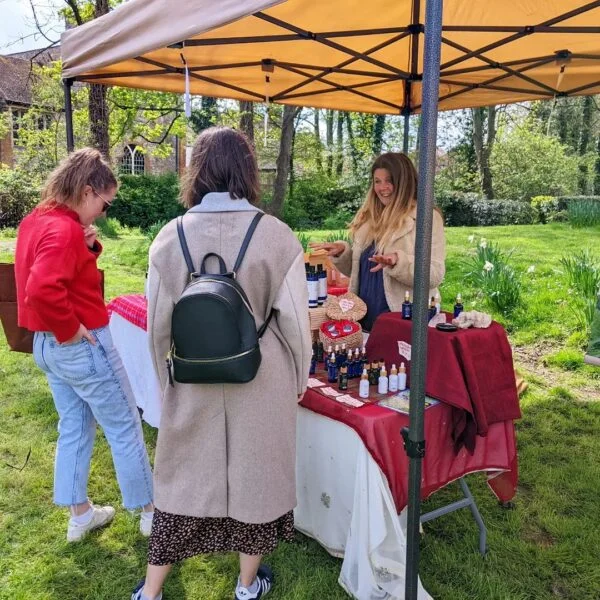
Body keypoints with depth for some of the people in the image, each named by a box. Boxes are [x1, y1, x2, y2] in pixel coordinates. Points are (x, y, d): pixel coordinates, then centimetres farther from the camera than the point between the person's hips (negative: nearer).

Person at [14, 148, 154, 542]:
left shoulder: (37, 220, 7)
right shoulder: (65, 229, -24)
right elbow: (43, 290, -37)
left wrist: (88, 246, -2)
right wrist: (71, 331, -23)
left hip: (45, 345, 10)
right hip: (82, 346, -10)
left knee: (74, 428, 20)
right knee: (125, 429, 6)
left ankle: (80, 515, 32)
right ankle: (152, 513, 20)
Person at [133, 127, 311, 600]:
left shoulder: (171, 237, -8)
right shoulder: (276, 235, -14)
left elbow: (160, 324, -2)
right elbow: (294, 320, -10)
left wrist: (167, 381, 14)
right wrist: (298, 379, 6)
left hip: (194, 384, 2)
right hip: (261, 382, -1)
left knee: (185, 476, 18)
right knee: (256, 472, 18)